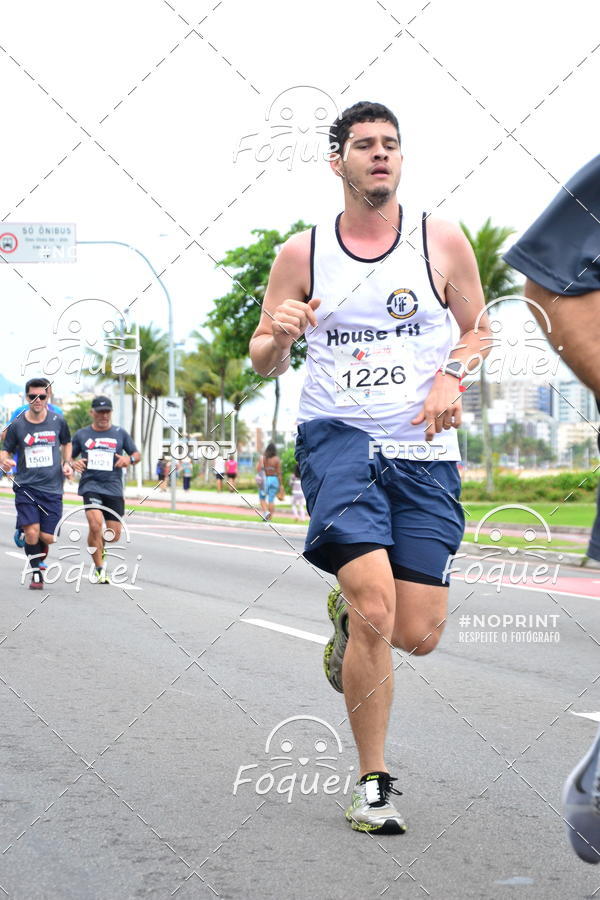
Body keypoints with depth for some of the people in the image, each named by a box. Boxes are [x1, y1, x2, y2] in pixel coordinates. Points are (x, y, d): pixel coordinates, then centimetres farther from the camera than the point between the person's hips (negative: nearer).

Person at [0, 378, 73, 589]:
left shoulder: (58, 421, 3)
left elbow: (66, 443, 21)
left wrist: (67, 463, 5)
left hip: (52, 488, 1)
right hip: (26, 487, -1)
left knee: (47, 537, -3)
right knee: (32, 532, -15)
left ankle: (39, 558, 32)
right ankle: (36, 574, 7)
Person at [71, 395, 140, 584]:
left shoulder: (120, 433, 10)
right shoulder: (81, 434, 9)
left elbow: (137, 455, 14)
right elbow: (69, 456, 17)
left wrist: (129, 459, -9)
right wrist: (73, 463, -7)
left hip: (114, 488, 2)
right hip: (90, 485, -2)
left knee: (114, 534, 0)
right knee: (95, 524, -24)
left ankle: (100, 545, 38)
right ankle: (100, 569, -9)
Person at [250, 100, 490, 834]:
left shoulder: (442, 241, 5)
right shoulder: (301, 253, 4)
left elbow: (479, 330, 15)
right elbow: (263, 364, 10)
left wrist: (450, 375, -6)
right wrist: (277, 336, -13)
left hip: (423, 450, 2)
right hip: (337, 439, -2)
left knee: (416, 635, -2)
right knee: (375, 609, -20)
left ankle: (347, 611, 36)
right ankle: (373, 784, -1)